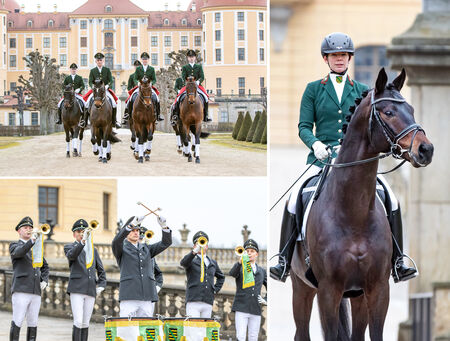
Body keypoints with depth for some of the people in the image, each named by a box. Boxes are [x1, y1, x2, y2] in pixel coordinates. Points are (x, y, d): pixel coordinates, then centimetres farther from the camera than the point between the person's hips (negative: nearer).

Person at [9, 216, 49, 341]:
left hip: (36, 292, 6)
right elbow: (18, 252, -19)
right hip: (21, 290, -5)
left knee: (33, 324, 3)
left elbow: (45, 266, 31)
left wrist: (44, 281, 13)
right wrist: (32, 240, -34)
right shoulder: (15, 246, 5)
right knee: (17, 322, -9)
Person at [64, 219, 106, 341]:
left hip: (91, 290, 4)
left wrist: (101, 285, 9)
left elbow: (101, 270, 25)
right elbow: (71, 255, -20)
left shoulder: (93, 250, 19)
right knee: (78, 322, -14)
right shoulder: (69, 247, 5)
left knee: (85, 323, 5)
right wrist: (83, 242, -34)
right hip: (76, 289, -4)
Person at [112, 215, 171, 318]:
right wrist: (131, 224, -28)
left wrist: (164, 226, -7)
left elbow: (166, 243, 12)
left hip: (147, 296, 4)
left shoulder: (146, 248, 21)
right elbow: (116, 241, -16)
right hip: (129, 297, -4)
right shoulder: (122, 248, 7)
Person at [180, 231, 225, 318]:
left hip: (208, 303, 4)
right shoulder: (192, 260, 6)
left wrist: (216, 289, 18)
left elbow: (221, 277, 37)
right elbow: (183, 263, -18)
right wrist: (194, 252, -36)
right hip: (194, 301, -4)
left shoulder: (213, 263, 21)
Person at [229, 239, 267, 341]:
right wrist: (240, 262, -38)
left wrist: (266, 301, 8)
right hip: (241, 309, -3)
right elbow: (232, 273, -19)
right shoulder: (240, 268, 5)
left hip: (255, 310, 3)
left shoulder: (262, 271, 16)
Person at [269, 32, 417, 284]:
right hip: (323, 157, -1)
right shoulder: (314, 90, 11)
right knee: (295, 197, -26)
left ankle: (398, 262, -12)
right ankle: (284, 261, -18)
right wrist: (315, 144, -15)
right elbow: (304, 126, 5)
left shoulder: (362, 91, 14)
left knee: (391, 199, -20)